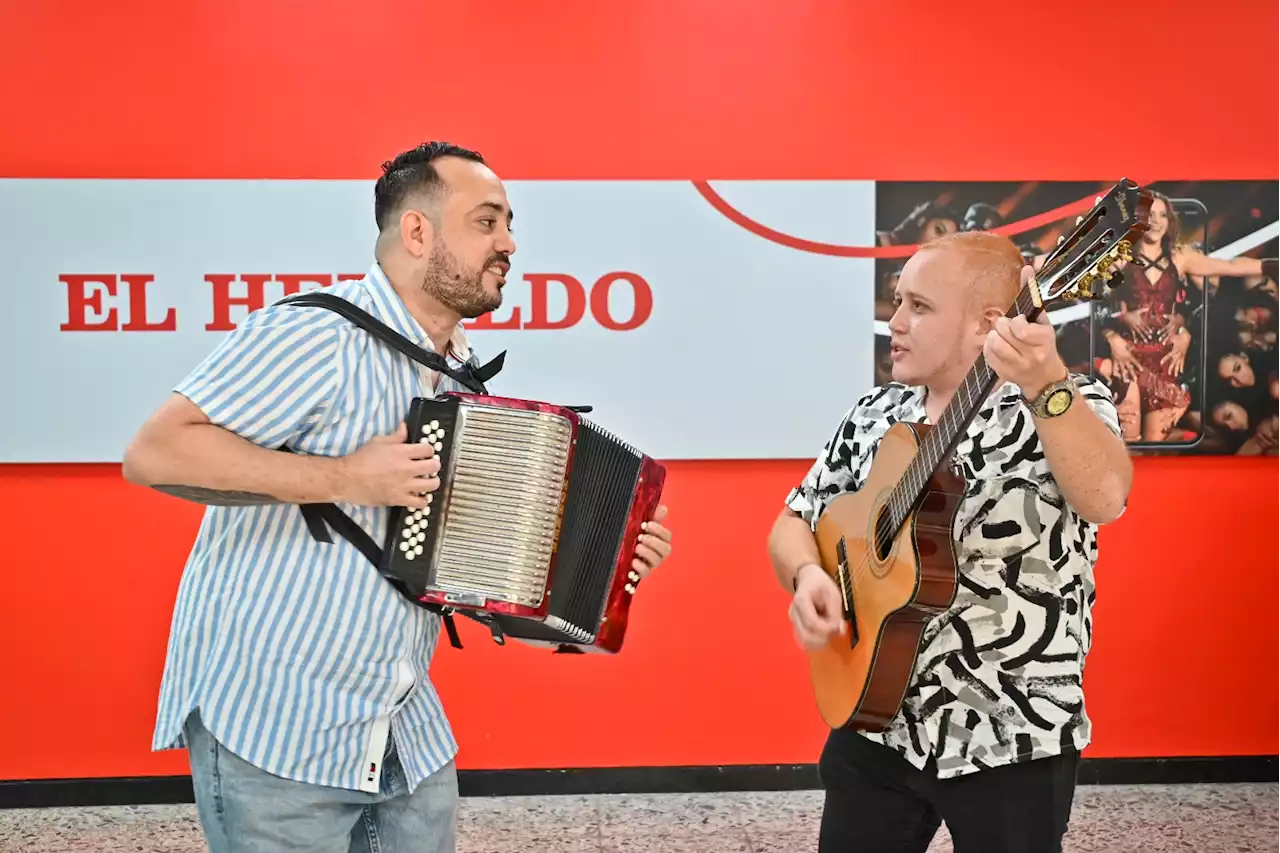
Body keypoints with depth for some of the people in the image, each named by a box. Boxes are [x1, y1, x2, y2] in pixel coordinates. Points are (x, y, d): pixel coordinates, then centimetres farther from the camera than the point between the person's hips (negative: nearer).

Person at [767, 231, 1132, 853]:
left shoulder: (1068, 406, -10)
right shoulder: (876, 413, 5)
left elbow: (1105, 498, -30)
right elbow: (793, 523, 10)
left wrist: (1045, 385, -44)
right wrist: (808, 575, -10)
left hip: (1011, 739, -4)